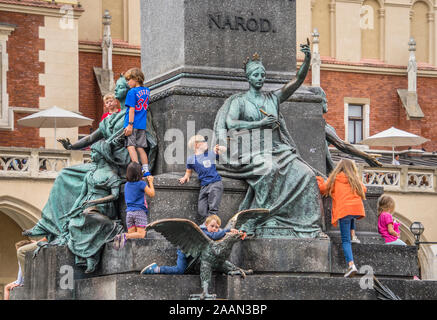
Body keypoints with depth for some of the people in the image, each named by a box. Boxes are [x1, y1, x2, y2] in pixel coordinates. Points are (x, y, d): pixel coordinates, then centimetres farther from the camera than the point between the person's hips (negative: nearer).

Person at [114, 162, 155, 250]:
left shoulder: (127, 185, 11)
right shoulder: (141, 184, -6)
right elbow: (152, 194, 2)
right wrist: (151, 182, 14)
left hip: (129, 212, 6)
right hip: (140, 212, -6)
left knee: (132, 234, 5)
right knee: (141, 234, -9)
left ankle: (119, 237, -24)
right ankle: (125, 236, -34)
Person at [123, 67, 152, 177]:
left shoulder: (132, 92, -11)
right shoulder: (147, 91, 11)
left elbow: (132, 109, -15)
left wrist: (130, 124, -16)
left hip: (133, 124, -7)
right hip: (143, 125, 7)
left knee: (131, 146, -7)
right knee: (140, 147, 10)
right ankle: (146, 170, 7)